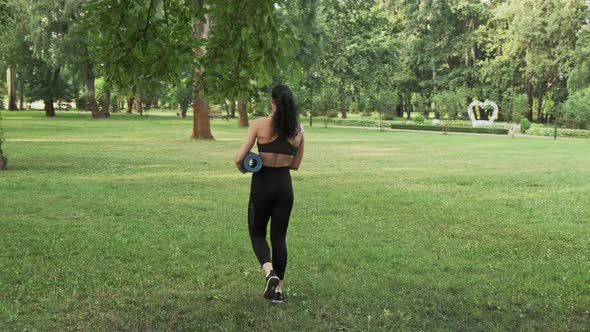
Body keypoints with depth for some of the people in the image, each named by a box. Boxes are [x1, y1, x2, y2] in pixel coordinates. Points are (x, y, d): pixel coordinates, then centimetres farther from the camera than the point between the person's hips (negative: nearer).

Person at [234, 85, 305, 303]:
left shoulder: (260, 124, -10)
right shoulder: (298, 129, 1)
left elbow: (240, 157, -11)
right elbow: (295, 164, 9)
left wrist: (242, 169, 9)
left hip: (262, 184, -3)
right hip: (284, 185, 3)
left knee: (258, 233, 15)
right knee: (279, 237, 15)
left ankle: (269, 272, -11)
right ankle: (278, 289, 15)